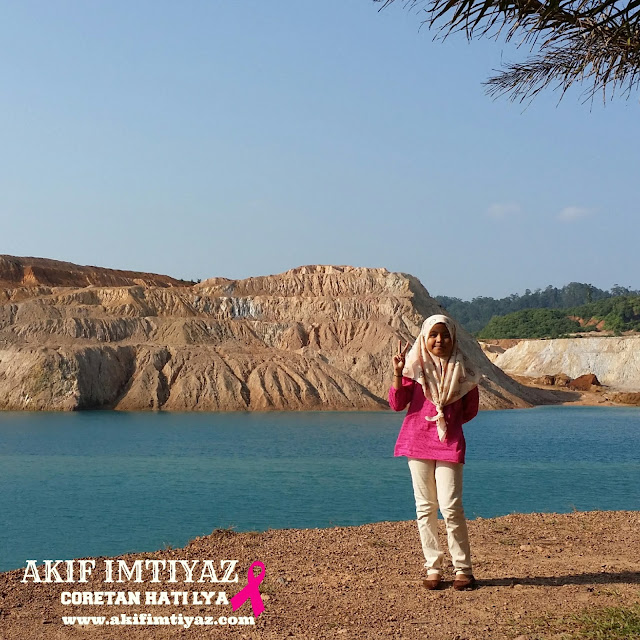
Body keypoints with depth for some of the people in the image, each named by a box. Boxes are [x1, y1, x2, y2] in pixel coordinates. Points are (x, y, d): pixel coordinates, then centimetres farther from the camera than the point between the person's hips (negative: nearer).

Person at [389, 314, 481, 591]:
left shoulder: (462, 370, 3)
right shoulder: (416, 366, 2)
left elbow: (470, 410, 15)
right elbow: (397, 403, -7)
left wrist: (447, 420, 4)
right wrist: (398, 373, -19)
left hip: (449, 442, -1)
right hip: (417, 440, 1)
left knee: (450, 506, -8)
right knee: (425, 506, 5)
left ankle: (463, 570, 2)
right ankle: (433, 569, 13)